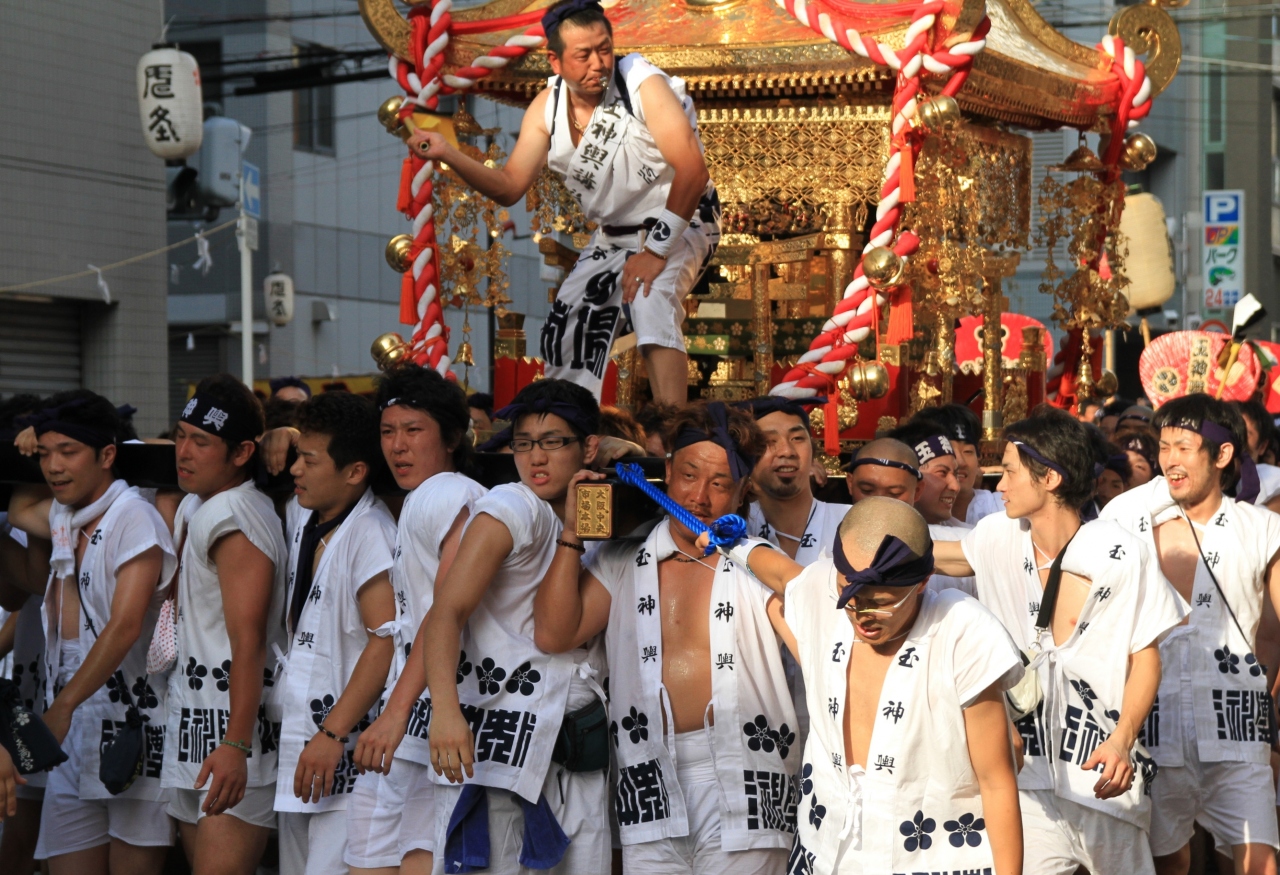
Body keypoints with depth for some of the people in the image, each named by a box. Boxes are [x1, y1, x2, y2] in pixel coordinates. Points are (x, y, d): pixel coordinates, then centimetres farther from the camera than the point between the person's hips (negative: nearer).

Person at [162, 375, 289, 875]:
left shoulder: (233, 516, -14)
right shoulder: (194, 507, 16)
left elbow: (248, 639, -22)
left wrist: (236, 745, -27)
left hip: (236, 718, -10)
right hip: (194, 720, 10)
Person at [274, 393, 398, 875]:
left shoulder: (370, 531, -16)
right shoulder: (301, 516, 9)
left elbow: (388, 640, -22)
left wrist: (333, 734, -22)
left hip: (348, 749, -9)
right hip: (297, 734, 9)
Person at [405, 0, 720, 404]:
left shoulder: (643, 84, -24)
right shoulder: (547, 109, -6)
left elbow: (692, 169, -30)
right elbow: (509, 187, -2)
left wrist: (657, 249, -32)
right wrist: (447, 154, -17)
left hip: (680, 223, -7)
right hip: (614, 235, 7)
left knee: (651, 299, -34)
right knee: (564, 333, 5)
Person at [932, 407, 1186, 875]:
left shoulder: (1121, 555, -11)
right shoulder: (1000, 538, 3)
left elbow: (1146, 654, -6)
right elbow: (936, 556, 22)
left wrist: (1123, 738, -20)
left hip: (1102, 769, -3)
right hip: (1028, 769, 4)